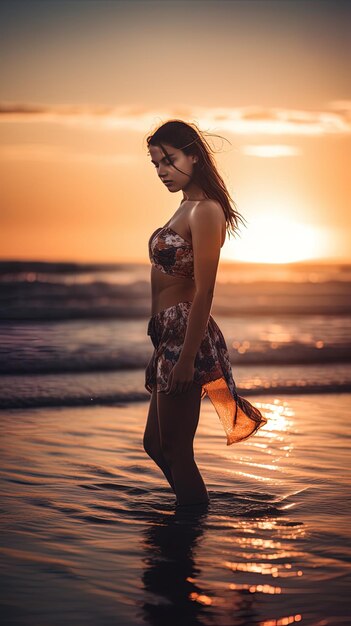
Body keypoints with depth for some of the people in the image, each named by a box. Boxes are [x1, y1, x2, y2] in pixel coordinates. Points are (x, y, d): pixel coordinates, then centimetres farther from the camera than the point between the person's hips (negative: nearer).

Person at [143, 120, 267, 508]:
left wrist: (187, 357, -21)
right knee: (156, 443, 19)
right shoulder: (186, 207, 14)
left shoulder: (205, 210, -14)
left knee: (174, 449, -1)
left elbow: (204, 290, -19)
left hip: (188, 336, -10)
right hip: (169, 336, 10)